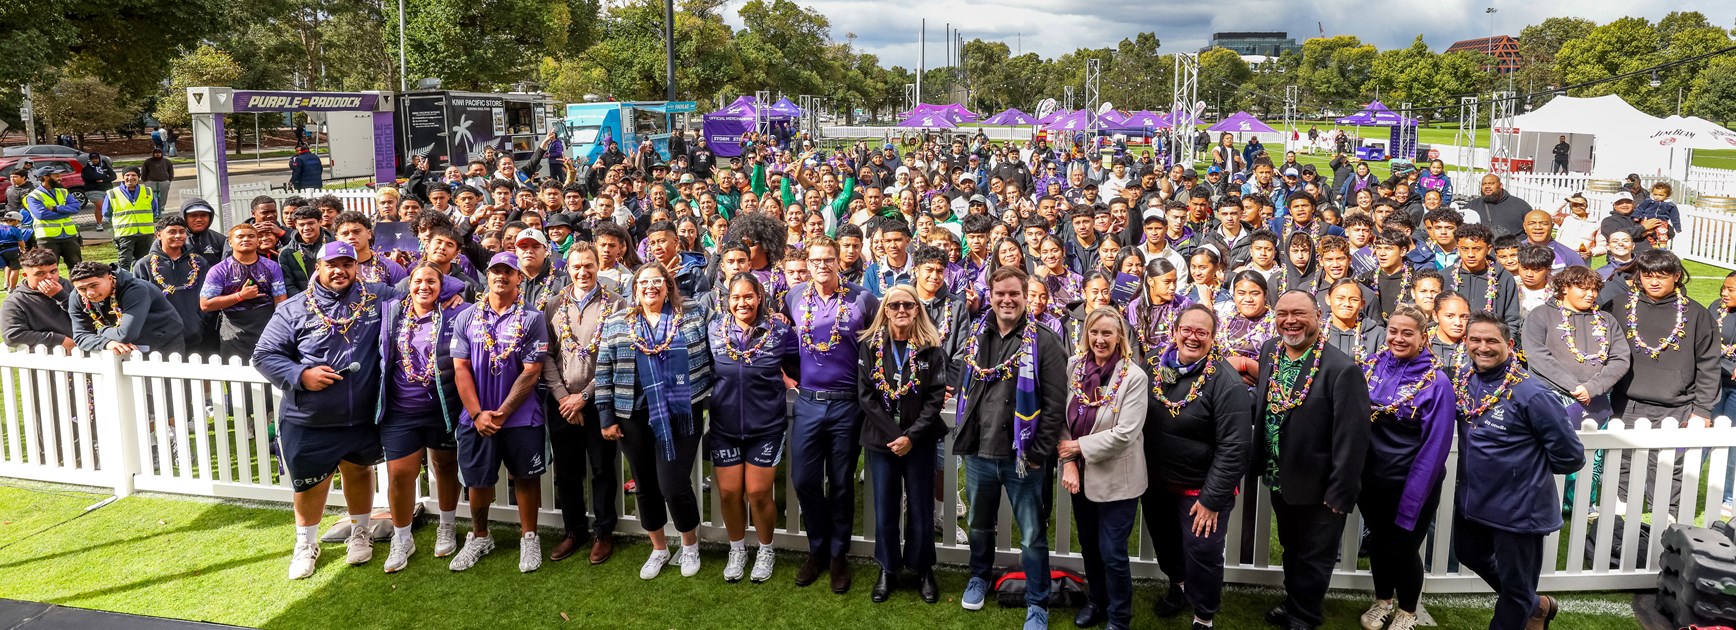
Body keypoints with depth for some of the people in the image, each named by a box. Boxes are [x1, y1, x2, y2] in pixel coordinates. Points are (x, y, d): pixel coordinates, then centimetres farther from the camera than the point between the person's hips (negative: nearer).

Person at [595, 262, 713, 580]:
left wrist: (713, 395, 2)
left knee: (674, 485, -8)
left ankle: (690, 545, 19)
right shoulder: (615, 323, 4)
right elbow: (604, 373, 4)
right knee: (646, 486, 12)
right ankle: (659, 549, 33)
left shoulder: (694, 313, 1)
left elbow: (713, 354, 7)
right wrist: (606, 418, 1)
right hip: (635, 417, 2)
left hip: (681, 414, -2)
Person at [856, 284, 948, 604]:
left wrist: (911, 436, -16)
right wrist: (894, 435, -13)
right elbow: (865, 395, -5)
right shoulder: (871, 346, 0)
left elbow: (936, 397, -7)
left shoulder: (930, 348, -2)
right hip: (881, 440, 1)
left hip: (920, 441, -1)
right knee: (885, 509, 7)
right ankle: (888, 571, 23)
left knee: (921, 509, 6)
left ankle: (923, 570, 23)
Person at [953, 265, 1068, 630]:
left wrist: (1038, 453, -14)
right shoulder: (976, 337, 6)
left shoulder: (1044, 342, -9)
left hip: (1022, 457, -4)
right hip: (978, 454, 5)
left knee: (1033, 535, 5)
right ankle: (979, 578, 44)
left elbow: (1055, 404, -12)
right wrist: (965, 438, 11)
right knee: (980, 525, 21)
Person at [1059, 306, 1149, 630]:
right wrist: (1068, 462, -11)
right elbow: (1064, 418, 0)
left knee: (1112, 552, 3)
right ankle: (1097, 601, 42)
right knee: (1089, 544, 20)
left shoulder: (1134, 377, -16)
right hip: (1081, 474, 5)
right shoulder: (1075, 366, -2)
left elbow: (1125, 433, -20)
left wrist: (1079, 447, -15)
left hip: (1116, 478, -5)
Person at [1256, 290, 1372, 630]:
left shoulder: (1342, 369, -23)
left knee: (1314, 560, 15)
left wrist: (1340, 494, -19)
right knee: (1291, 550, 26)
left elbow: (1351, 438, -21)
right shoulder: (1269, 351, -2)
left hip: (1318, 488, -6)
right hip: (1278, 480, 6)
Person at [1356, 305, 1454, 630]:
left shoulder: (1437, 383, -15)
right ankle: (1382, 601, 43)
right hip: (1372, 479, 4)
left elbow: (1434, 447, -15)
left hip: (1412, 485, -4)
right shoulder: (1372, 366, -3)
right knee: (1378, 542, 19)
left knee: (1402, 549, 10)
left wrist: (1411, 500, -16)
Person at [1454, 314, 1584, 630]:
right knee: (1470, 554, 28)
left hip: (1519, 509, -7)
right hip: (1472, 501, 8)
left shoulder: (1530, 393, -24)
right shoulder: (1465, 384, -3)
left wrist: (1531, 469, -4)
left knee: (1515, 588, 12)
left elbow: (1570, 456, -17)